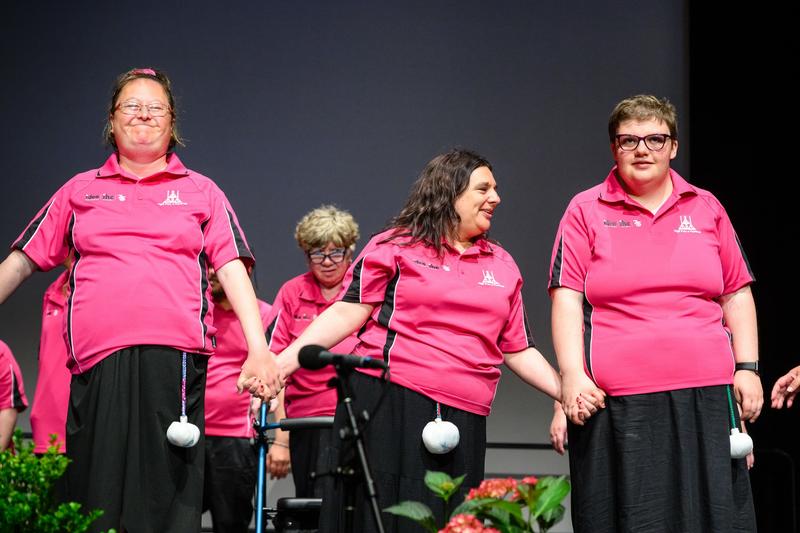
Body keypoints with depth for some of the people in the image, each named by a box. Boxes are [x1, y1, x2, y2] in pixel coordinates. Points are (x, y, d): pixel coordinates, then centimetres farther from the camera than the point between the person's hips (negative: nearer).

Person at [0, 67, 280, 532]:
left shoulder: (201, 192, 18)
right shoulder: (80, 191, 20)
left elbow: (232, 270, 7)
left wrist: (259, 351, -5)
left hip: (176, 355, -1)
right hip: (98, 356, 1)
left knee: (169, 491, -8)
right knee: (98, 495, -3)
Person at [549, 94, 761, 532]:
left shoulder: (706, 208, 14)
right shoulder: (586, 211, 7)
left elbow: (736, 296, 16)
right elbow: (566, 299, 1)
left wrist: (747, 368, 5)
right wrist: (572, 375, -9)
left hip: (707, 396, 2)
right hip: (616, 401, -2)